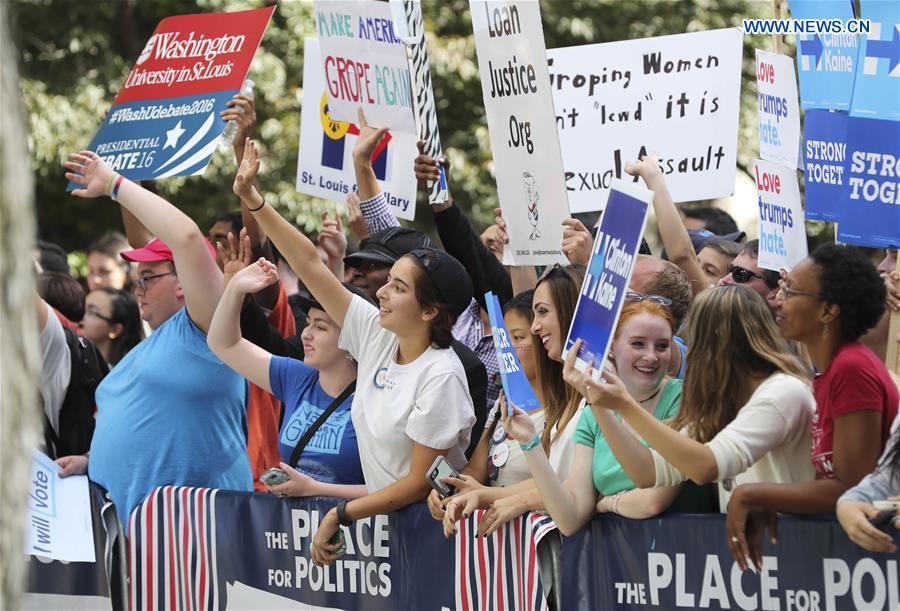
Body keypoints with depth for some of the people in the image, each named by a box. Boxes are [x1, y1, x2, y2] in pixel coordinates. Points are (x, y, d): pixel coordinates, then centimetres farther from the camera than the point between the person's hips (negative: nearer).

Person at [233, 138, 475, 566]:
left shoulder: (440, 377, -19)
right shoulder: (377, 333, 2)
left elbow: (419, 483, -17)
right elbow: (309, 264, 5)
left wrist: (339, 515, -14)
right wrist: (251, 199, 2)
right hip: (386, 516, 7)